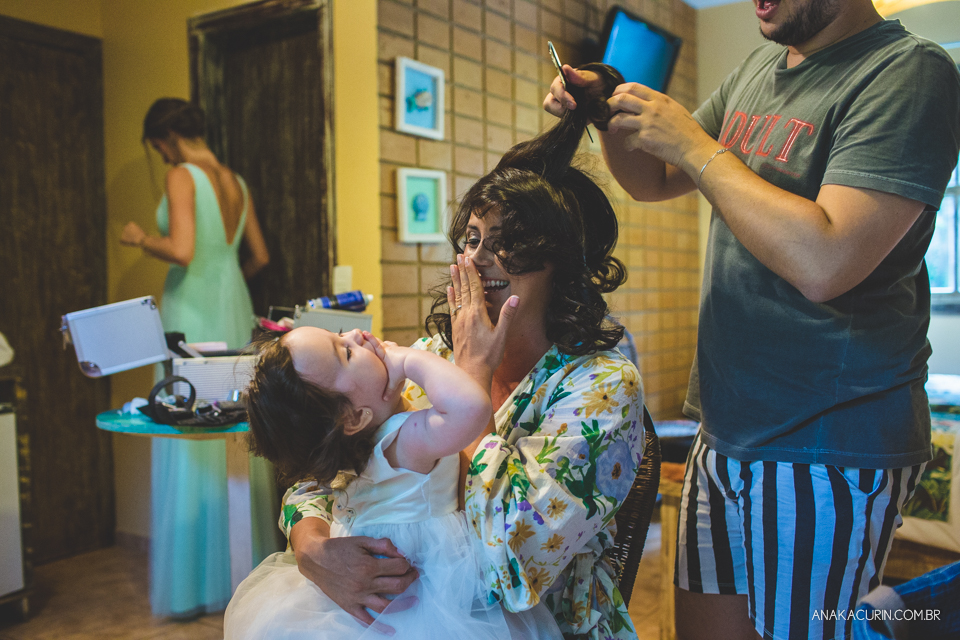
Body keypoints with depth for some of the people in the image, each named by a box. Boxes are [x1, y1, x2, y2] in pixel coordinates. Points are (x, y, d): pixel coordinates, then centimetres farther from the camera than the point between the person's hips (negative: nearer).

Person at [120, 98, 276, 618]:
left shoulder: (183, 176, -8)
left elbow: (182, 250, -20)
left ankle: (197, 582, 6)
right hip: (234, 311, 7)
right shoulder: (235, 182, 13)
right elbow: (260, 257, 18)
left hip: (193, 314, -7)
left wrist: (140, 238, -1)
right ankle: (248, 565, 21)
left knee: (192, 446, -1)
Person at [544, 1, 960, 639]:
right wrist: (611, 115, 1)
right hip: (726, 433, 7)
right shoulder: (760, 67, 13)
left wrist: (696, 146, -15)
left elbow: (822, 264, -24)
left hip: (828, 453, -7)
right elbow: (656, 181, 21)